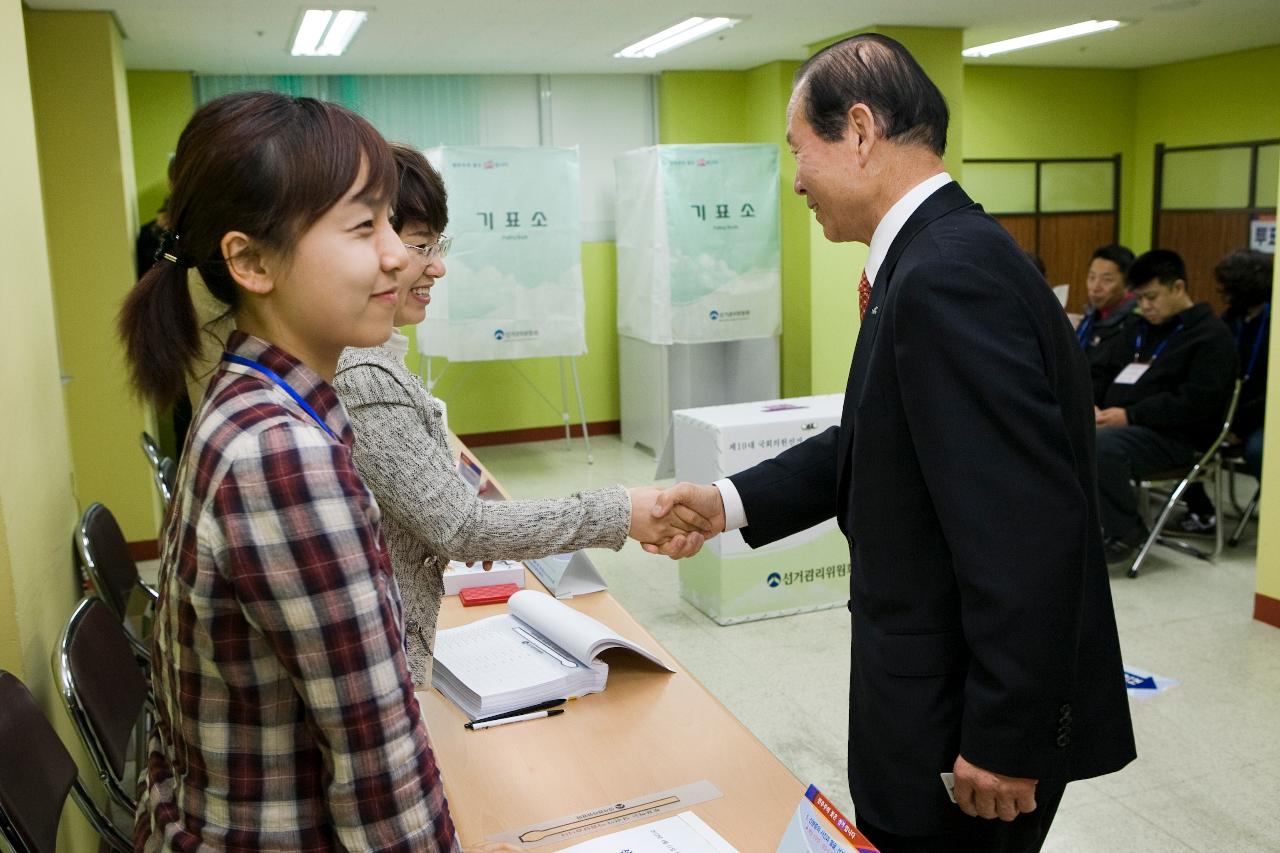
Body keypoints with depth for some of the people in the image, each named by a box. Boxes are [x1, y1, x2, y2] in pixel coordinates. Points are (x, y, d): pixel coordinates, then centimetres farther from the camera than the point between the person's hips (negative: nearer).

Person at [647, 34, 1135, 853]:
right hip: (951, 678, 9)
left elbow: (1028, 534, -29)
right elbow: (875, 444, 11)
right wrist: (732, 500, 3)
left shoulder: (949, 275, -27)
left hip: (975, 715, -9)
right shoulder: (942, 254, 6)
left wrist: (1007, 740, -21)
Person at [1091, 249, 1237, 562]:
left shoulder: (1211, 335, 0)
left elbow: (1197, 401, -13)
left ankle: (1126, 530, -14)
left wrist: (1130, 415, -20)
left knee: (1100, 447, -36)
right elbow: (1100, 372, 22)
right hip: (1117, 423, 7)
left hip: (1172, 435, -7)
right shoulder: (1139, 330, 24)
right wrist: (1090, 405, -2)